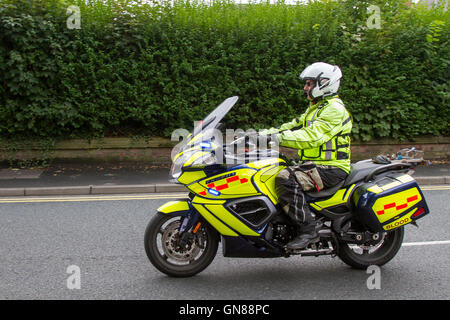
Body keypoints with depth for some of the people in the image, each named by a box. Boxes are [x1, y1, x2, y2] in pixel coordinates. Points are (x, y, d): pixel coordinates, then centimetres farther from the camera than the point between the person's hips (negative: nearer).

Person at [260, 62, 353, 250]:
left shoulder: (334, 109, -12)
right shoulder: (316, 107, 21)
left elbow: (312, 136, -27)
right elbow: (293, 126, 17)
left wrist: (280, 138, -33)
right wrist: (263, 134, 4)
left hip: (331, 168, -10)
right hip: (313, 164, 10)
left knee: (286, 179, -32)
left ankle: (308, 230, -27)